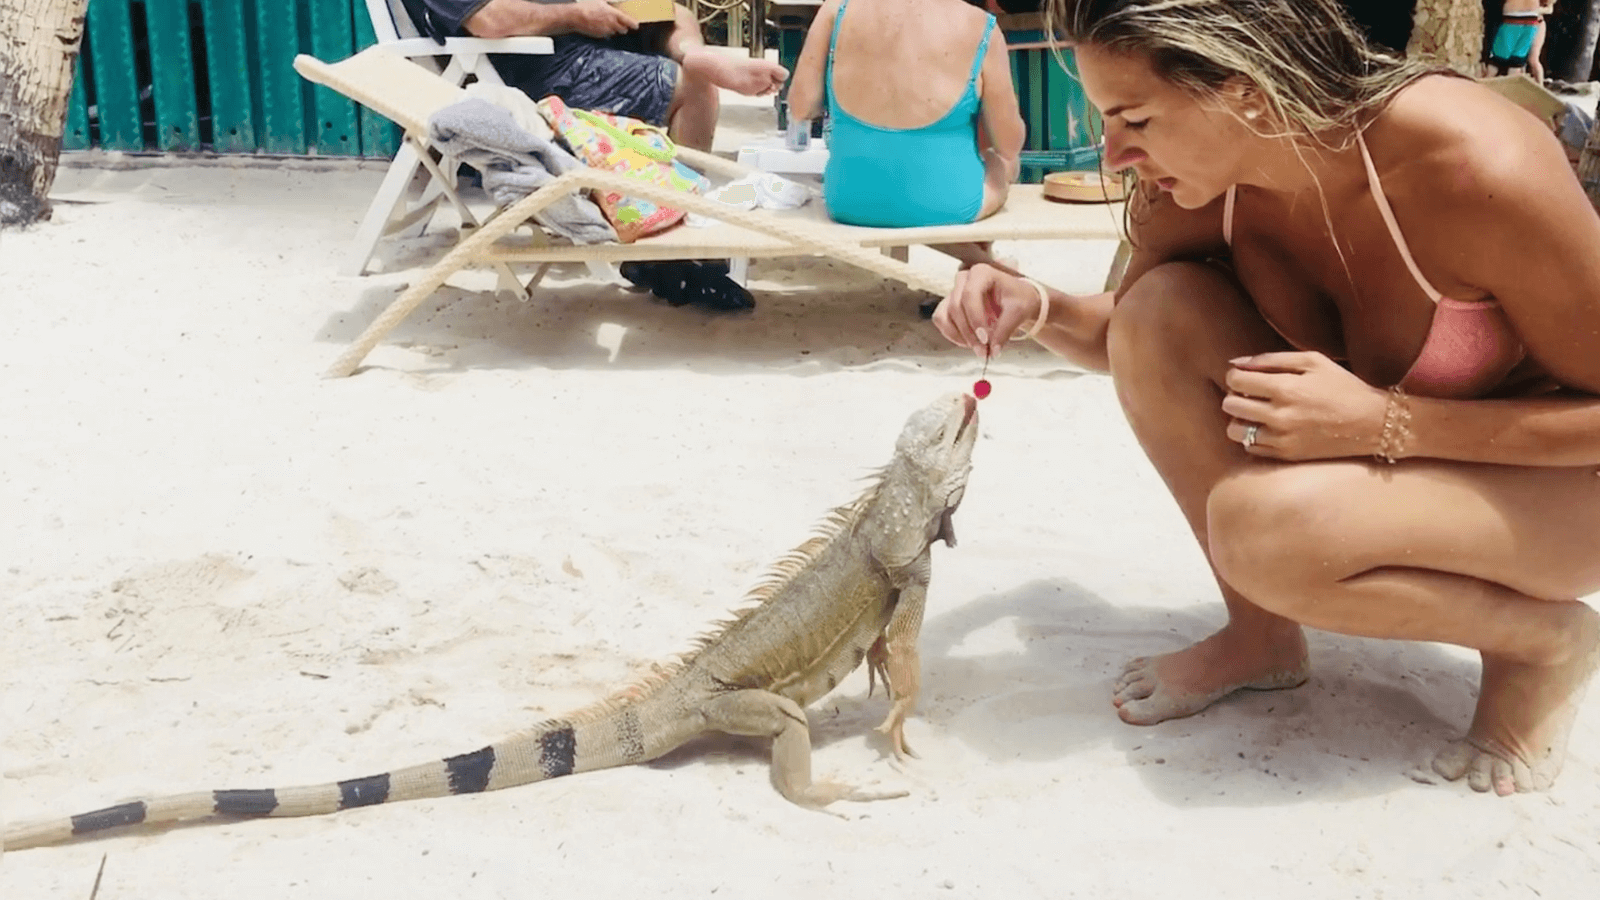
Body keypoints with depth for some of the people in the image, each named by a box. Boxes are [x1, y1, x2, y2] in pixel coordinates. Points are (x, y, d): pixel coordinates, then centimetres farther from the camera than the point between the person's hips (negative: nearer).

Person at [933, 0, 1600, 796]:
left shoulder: (1477, 163, -32)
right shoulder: (1197, 179, -15)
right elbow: (1132, 337, 5)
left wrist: (1382, 420, -32)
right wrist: (1037, 311, -16)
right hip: (1383, 459, 6)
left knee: (1262, 526, -33)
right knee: (1160, 308, -18)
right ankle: (1262, 636, -1)